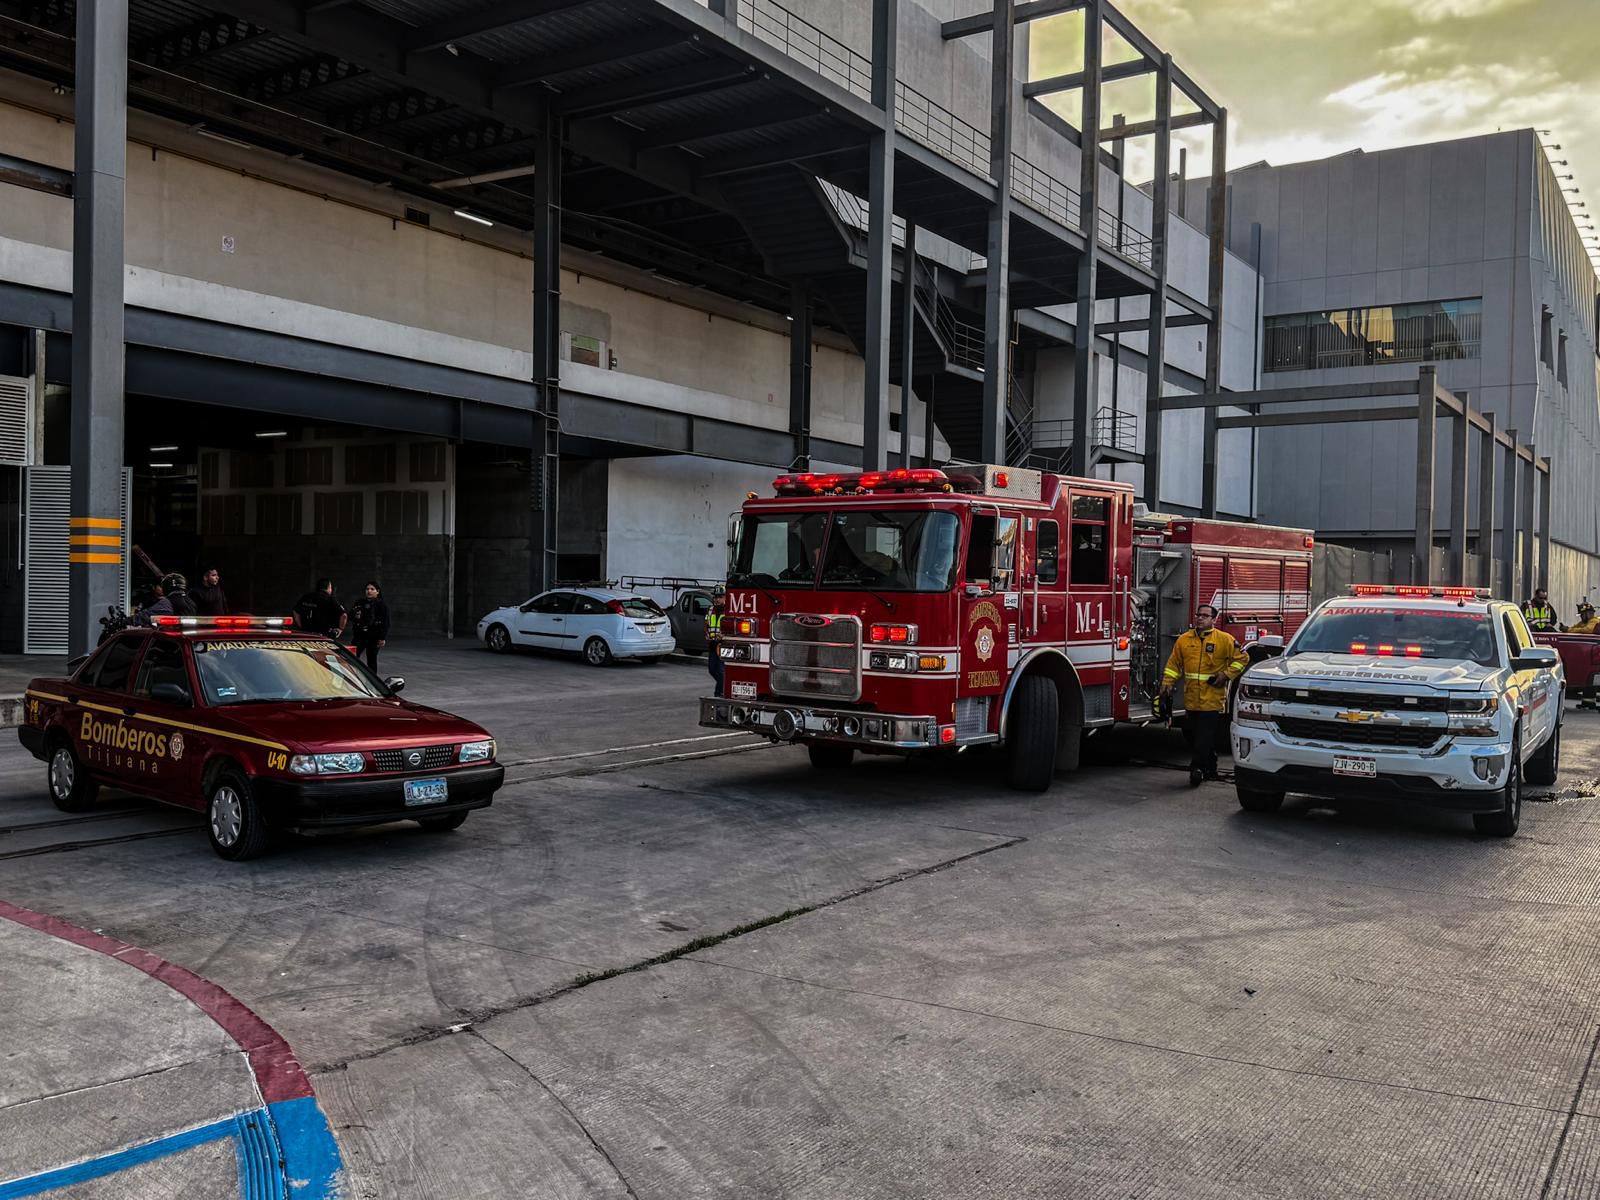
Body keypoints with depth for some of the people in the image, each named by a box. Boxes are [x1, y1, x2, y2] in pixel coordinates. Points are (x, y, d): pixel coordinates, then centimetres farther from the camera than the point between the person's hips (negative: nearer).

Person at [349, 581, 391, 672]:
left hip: (373, 638, -3)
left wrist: (383, 638, -12)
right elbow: (350, 616, 19)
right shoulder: (360, 603, 11)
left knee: (371, 661, 5)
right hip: (359, 636, 3)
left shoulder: (382, 605, -1)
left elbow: (385, 623, -5)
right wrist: (355, 616, -6)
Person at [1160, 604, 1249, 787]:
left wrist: (1226, 675, -7)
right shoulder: (1184, 640, 9)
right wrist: (1166, 685, 2)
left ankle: (1197, 768, -10)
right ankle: (1210, 770, 24)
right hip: (1192, 700, 4)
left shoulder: (1225, 640, -1)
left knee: (1206, 738, -8)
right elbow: (1173, 665, 12)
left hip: (1213, 700, -4)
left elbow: (1242, 658, 2)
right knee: (1201, 737, 12)